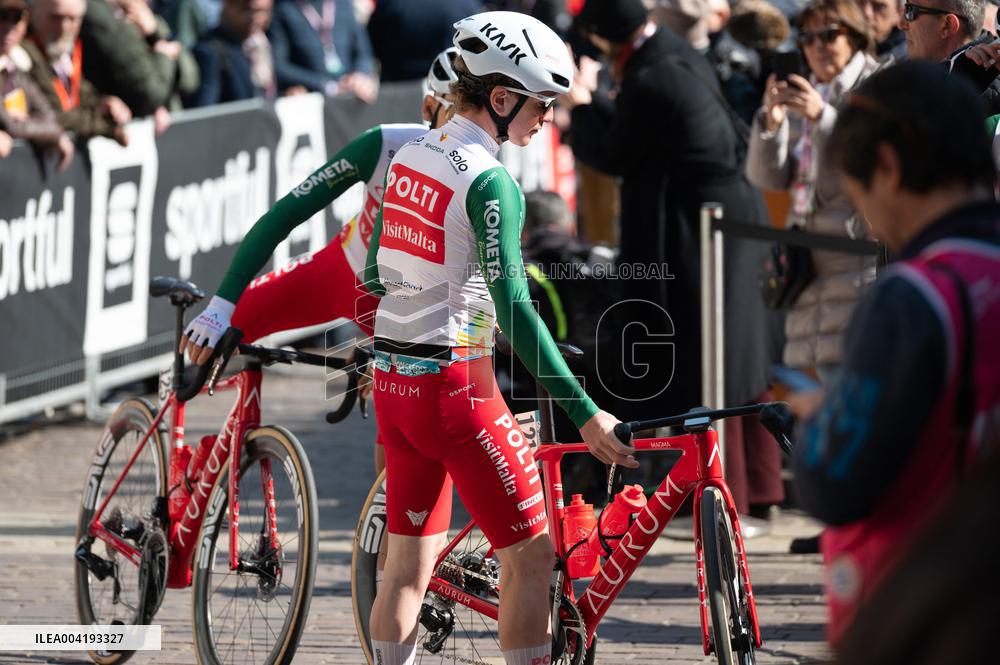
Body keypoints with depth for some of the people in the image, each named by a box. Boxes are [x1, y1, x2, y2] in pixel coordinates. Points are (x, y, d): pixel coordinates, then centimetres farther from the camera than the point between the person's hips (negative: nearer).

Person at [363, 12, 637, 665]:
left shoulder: (410, 156, 9)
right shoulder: (491, 182, -16)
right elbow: (513, 305, -23)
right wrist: (585, 414, -25)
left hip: (393, 383, 9)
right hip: (455, 384, -9)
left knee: (409, 562, 13)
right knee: (531, 556, -1)